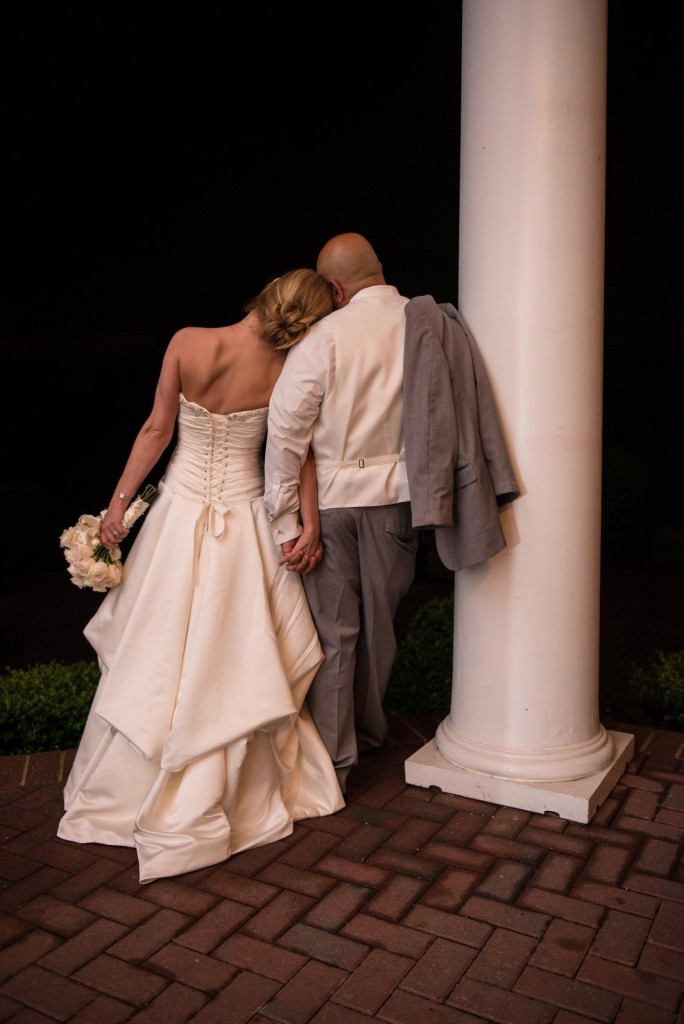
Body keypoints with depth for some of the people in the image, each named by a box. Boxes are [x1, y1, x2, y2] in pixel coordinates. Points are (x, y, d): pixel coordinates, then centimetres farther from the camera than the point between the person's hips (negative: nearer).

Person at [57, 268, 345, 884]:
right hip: (247, 517, 0)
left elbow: (157, 429, -7)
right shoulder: (284, 369, -10)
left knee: (158, 655, 13)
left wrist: (120, 500, 1)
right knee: (241, 661, 13)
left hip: (180, 510, 0)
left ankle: (130, 789, 31)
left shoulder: (186, 343, -11)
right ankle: (246, 793, 30)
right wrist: (311, 526, 3)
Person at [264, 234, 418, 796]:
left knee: (333, 630, 8)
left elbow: (285, 429, -16)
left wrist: (285, 520, -11)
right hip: (397, 491, 4)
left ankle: (333, 760, 18)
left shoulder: (326, 335, -13)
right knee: (379, 620, 19)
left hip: (332, 495, -3)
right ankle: (368, 730, 39)